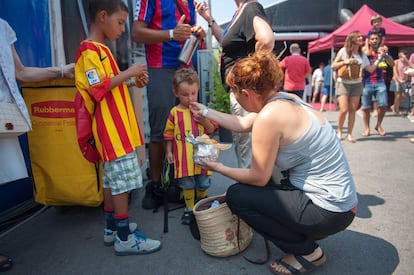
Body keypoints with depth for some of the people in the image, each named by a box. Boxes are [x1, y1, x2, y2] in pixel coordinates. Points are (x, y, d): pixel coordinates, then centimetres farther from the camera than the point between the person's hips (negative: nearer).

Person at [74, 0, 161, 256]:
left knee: (112, 177, 14)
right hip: (111, 128, -10)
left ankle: (112, 227, 26)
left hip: (116, 127, 10)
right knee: (123, 179, -7)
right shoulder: (90, 50, -11)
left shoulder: (101, 49, 19)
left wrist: (132, 82, 9)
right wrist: (128, 72, -15)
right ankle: (125, 238, 4)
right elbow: (99, 89, -19)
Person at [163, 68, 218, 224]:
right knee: (187, 185, 9)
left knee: (203, 184, 13)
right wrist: (169, 151, 2)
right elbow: (169, 134, 5)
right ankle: (189, 208, 29)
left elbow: (212, 130, 3)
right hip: (183, 157, -1)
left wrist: (204, 121, -15)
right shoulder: (174, 112, -2)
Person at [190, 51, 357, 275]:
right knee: (250, 187, 18)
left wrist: (219, 168, -2)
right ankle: (306, 236, 20)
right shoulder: (283, 99, 3)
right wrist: (206, 112, 24)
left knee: (236, 195, -5)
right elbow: (242, 124, 14)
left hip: (328, 210, -9)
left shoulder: (269, 116, -24)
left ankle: (307, 252, 6)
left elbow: (258, 178, -16)